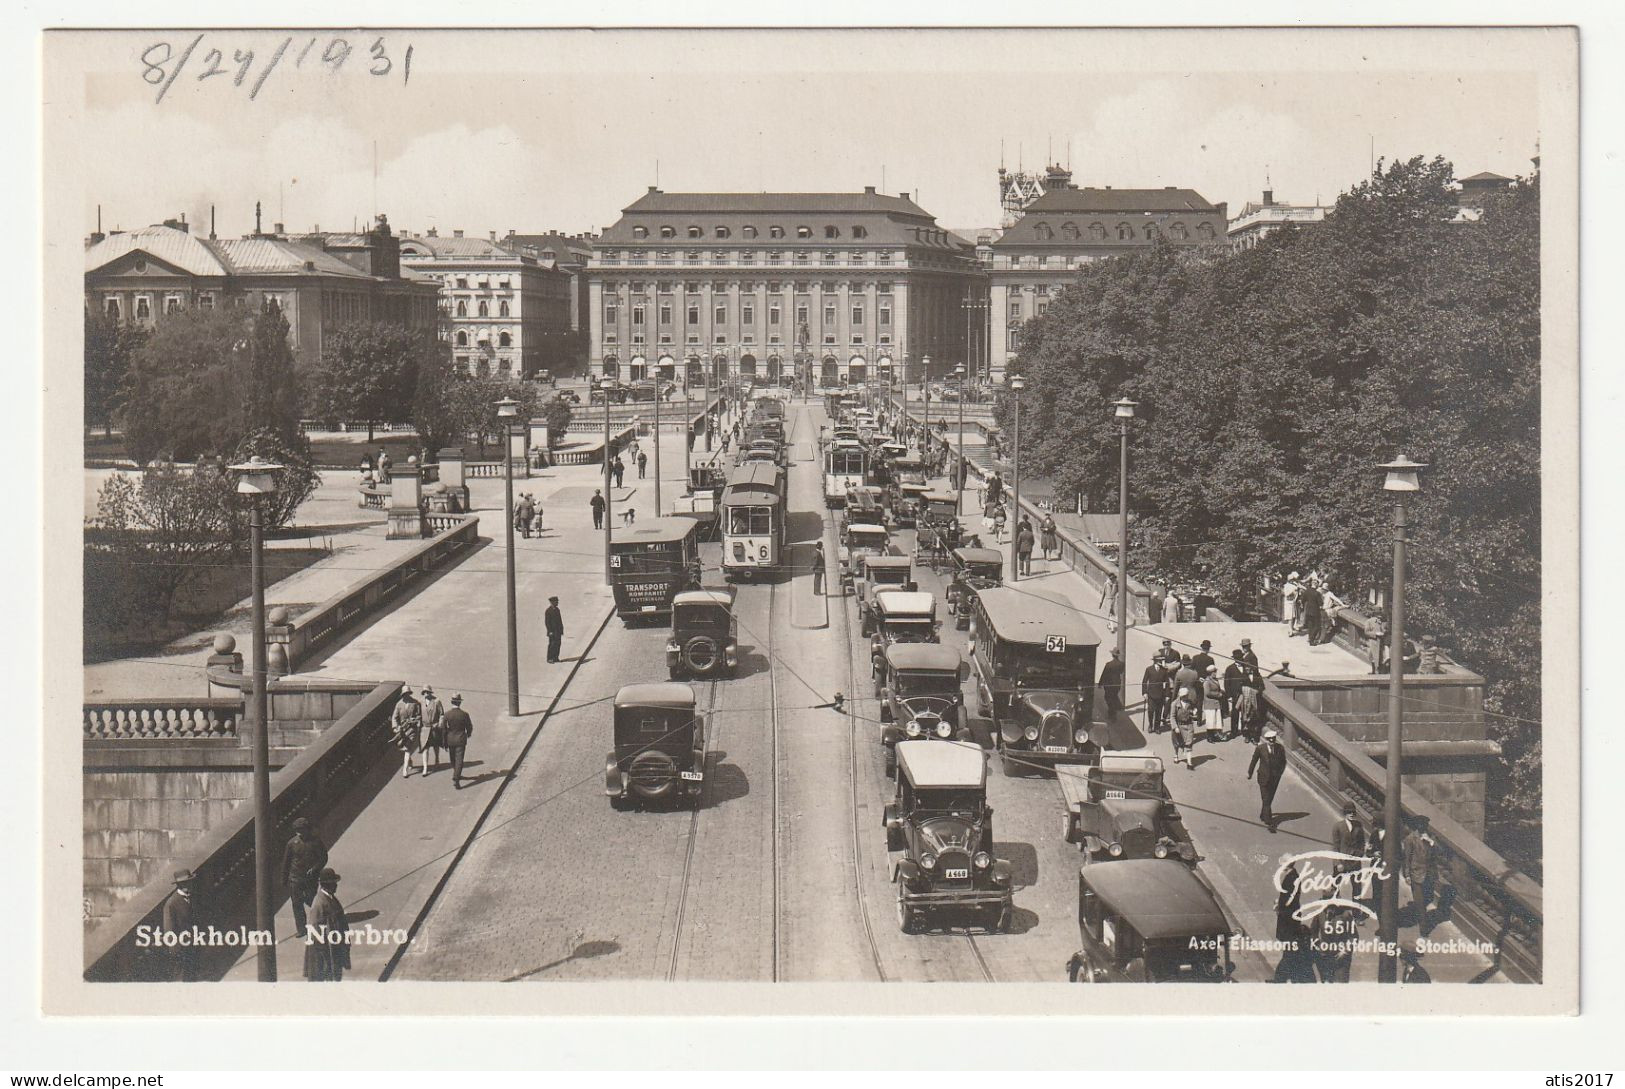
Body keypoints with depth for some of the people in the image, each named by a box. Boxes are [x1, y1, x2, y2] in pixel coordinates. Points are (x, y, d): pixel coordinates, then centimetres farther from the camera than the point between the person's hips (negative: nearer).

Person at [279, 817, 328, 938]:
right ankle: (300, 929, 17)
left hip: (310, 877, -1)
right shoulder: (292, 843, -6)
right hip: (295, 878, 1)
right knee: (297, 904, 5)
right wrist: (284, 880, 7)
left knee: (311, 900, 6)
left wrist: (314, 869, -19)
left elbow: (323, 858, -2)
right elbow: (286, 862, 3)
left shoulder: (316, 841, -9)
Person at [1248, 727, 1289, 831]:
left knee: (1269, 799, 17)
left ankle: (1263, 815, 39)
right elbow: (1254, 761, 2)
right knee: (1266, 800, -7)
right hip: (1263, 778, -3)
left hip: (1275, 778, 3)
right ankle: (1268, 822, -8)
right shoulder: (1260, 748, -12)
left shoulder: (1280, 748, -6)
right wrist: (1249, 773, 12)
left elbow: (1283, 762, 11)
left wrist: (1279, 773, 9)